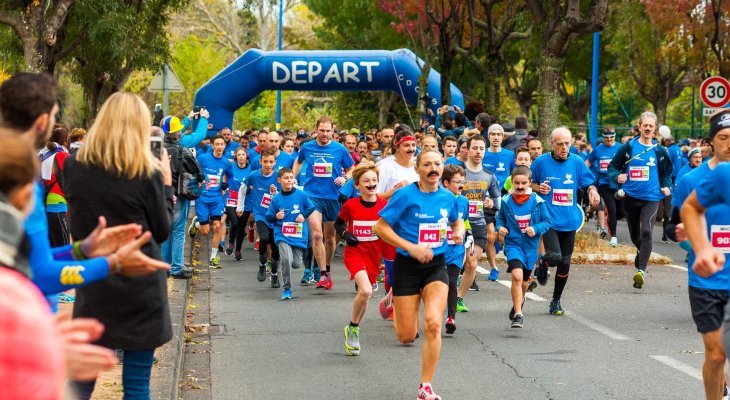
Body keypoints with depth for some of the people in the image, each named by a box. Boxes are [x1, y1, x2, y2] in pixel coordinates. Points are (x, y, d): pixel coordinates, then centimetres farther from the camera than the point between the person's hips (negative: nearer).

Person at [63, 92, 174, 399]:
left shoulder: (73, 167, -3)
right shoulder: (147, 174, -12)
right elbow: (161, 232, -2)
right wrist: (166, 184, 8)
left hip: (92, 285, 3)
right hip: (140, 285, -3)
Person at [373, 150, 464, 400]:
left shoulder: (448, 197, 3)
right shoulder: (405, 195, -11)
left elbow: (456, 221, 24)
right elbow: (380, 227, -11)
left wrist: (459, 232, 1)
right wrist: (411, 247, -19)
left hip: (436, 266, 3)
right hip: (407, 267, -3)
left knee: (433, 323, -19)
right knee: (407, 336, 1)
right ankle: (392, 300, 40)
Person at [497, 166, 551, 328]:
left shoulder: (537, 201, -7)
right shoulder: (506, 201, -5)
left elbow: (547, 221, -1)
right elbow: (500, 218, 10)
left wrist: (536, 229, -19)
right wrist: (500, 227, -10)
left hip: (530, 245, 2)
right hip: (513, 244, -2)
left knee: (524, 280, 19)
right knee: (517, 275, -23)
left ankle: (520, 299, 54)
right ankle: (518, 315, -18)